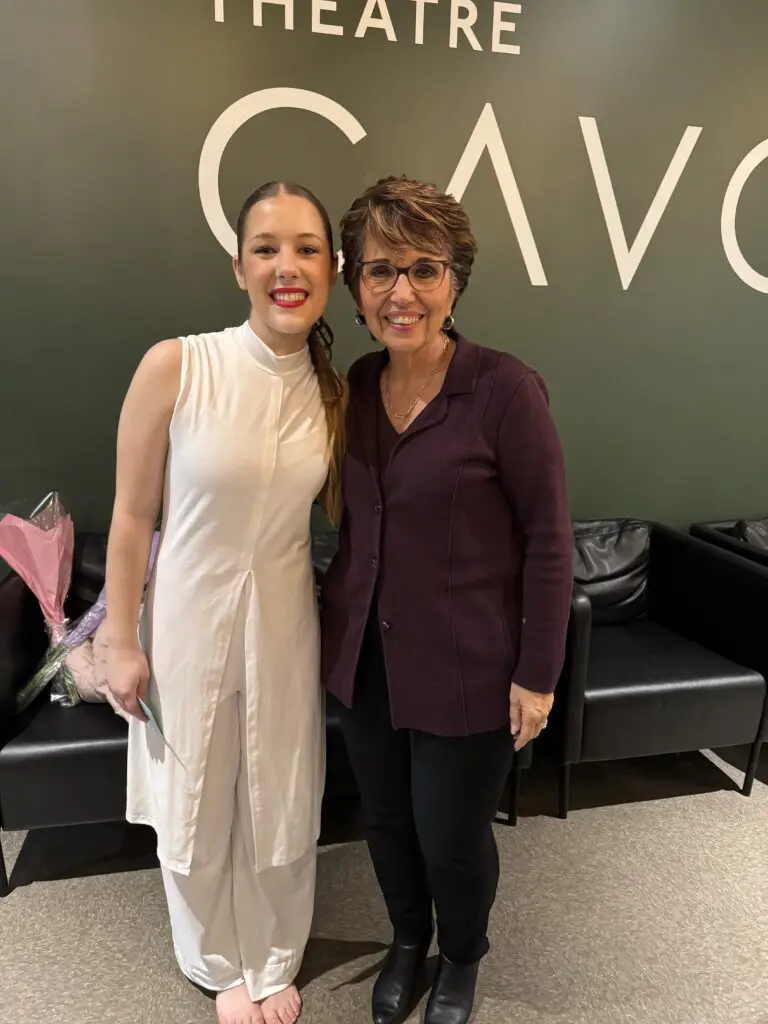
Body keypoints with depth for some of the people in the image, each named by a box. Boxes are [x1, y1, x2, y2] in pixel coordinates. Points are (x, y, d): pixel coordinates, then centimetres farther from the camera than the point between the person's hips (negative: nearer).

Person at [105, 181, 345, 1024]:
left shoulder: (332, 391, -4)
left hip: (284, 622, 3)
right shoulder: (175, 366, -17)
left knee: (281, 805, 19)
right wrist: (123, 644, -6)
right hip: (189, 622, -2)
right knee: (197, 807, 18)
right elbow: (132, 517, -9)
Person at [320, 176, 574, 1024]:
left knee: (451, 835, 15)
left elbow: (549, 538, -13)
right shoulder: (359, 383, 0)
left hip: (464, 667, -5)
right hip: (366, 656, 5)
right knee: (385, 818, 22)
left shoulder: (505, 389, -17)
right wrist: (337, 619, 12)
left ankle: (462, 956, 49)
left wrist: (538, 674, -11)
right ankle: (407, 940, 53)